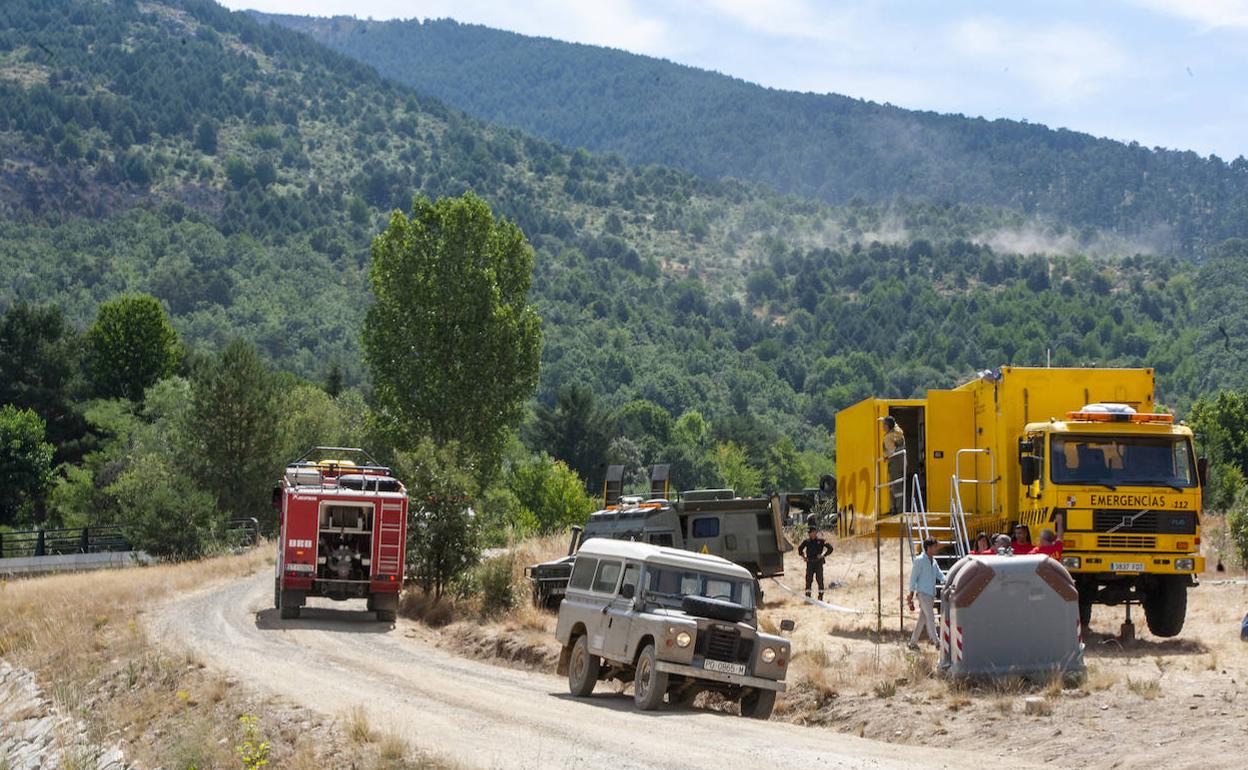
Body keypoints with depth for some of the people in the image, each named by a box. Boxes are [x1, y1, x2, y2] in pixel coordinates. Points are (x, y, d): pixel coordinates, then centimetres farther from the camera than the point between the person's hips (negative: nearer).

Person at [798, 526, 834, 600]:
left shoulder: (820, 541, -3)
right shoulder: (807, 541, 6)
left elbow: (830, 548, -4)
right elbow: (800, 549, 22)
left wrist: (823, 555, -9)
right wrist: (803, 556, 11)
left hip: (818, 563, -3)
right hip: (810, 563, 3)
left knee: (819, 579, -2)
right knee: (808, 579, 2)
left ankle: (820, 596, 4)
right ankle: (808, 596, 8)